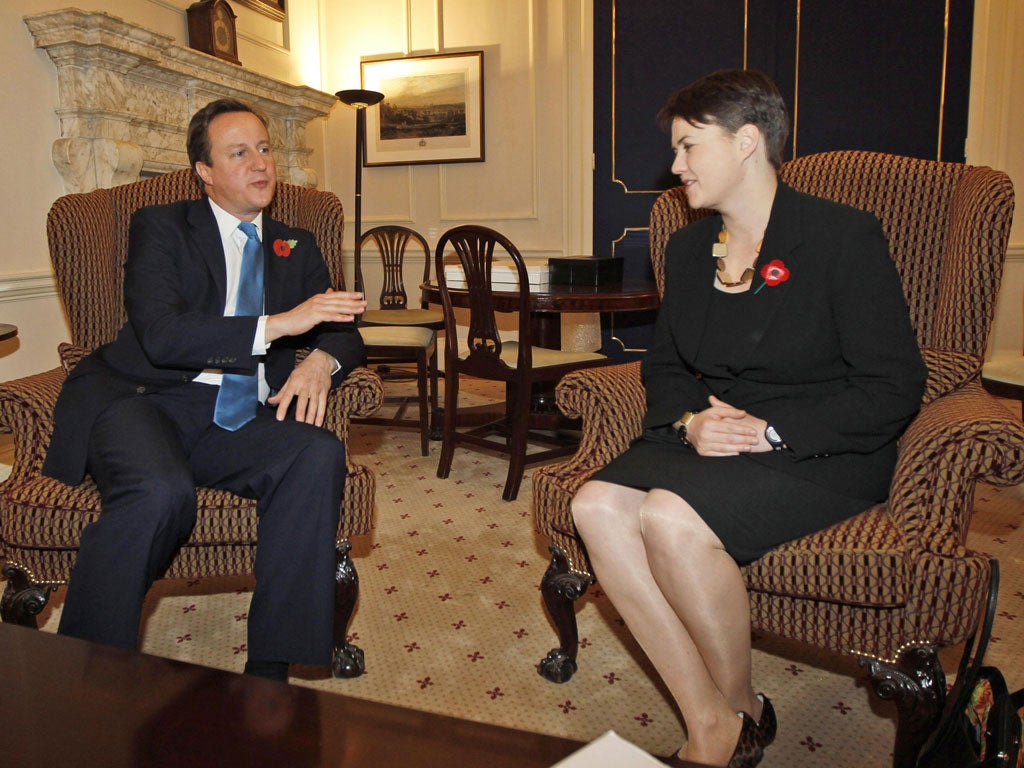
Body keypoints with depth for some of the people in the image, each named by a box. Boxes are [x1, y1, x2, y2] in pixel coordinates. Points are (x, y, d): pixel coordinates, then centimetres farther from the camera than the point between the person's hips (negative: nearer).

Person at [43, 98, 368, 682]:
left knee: (319, 454, -28)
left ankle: (270, 671, -21)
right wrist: (277, 324, -20)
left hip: (232, 421, 4)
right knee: (161, 491, -36)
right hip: (138, 399, -3)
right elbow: (160, 335, -9)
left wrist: (322, 360, -10)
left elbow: (342, 330, 16)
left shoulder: (297, 249, 22)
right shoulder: (161, 227, 8)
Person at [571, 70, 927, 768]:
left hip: (823, 453, -6)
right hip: (709, 440, 6)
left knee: (670, 516, -30)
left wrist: (771, 431, -18)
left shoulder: (844, 236, -8)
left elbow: (894, 386, -11)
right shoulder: (689, 248, 13)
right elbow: (664, 364, 18)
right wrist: (689, 420, -5)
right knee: (597, 505, -21)